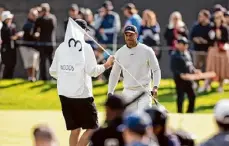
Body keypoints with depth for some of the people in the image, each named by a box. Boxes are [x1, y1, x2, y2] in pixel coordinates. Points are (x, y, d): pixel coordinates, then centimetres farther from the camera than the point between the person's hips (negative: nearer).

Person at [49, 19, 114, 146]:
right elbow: (92, 71, -12)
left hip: (64, 94, 6)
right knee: (92, 127, 3)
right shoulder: (85, 47, -9)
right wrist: (106, 65, 3)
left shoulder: (61, 47, 6)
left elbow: (53, 71, 11)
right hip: (82, 94, -6)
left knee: (75, 129, 14)